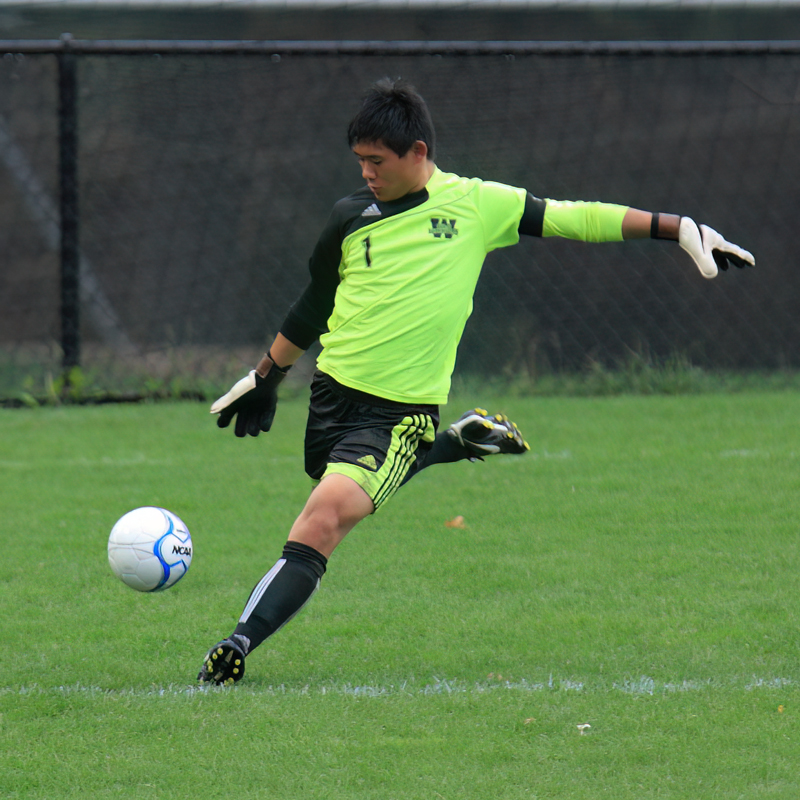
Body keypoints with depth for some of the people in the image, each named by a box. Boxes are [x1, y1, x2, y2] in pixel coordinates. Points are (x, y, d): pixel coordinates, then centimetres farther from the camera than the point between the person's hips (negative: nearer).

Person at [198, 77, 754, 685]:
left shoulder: (476, 204, -2)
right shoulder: (351, 218, 5)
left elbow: (575, 219, 3)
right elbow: (314, 306, 20)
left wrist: (681, 229, 1)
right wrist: (265, 378, 27)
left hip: (404, 406, -5)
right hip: (335, 389, 5)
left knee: (326, 517, -22)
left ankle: (241, 642, -24)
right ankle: (460, 441, 36)